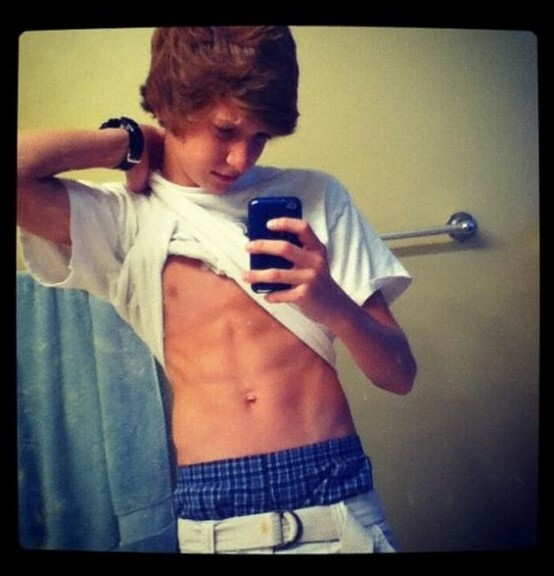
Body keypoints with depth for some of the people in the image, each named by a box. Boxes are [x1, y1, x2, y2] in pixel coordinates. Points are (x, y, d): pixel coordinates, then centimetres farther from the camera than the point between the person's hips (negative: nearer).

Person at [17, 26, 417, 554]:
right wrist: (130, 142, -5)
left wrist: (334, 307, -20)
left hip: (336, 497, 1)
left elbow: (400, 375, 1)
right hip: (211, 514, 0)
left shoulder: (313, 196, 1)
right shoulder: (126, 217, 1)